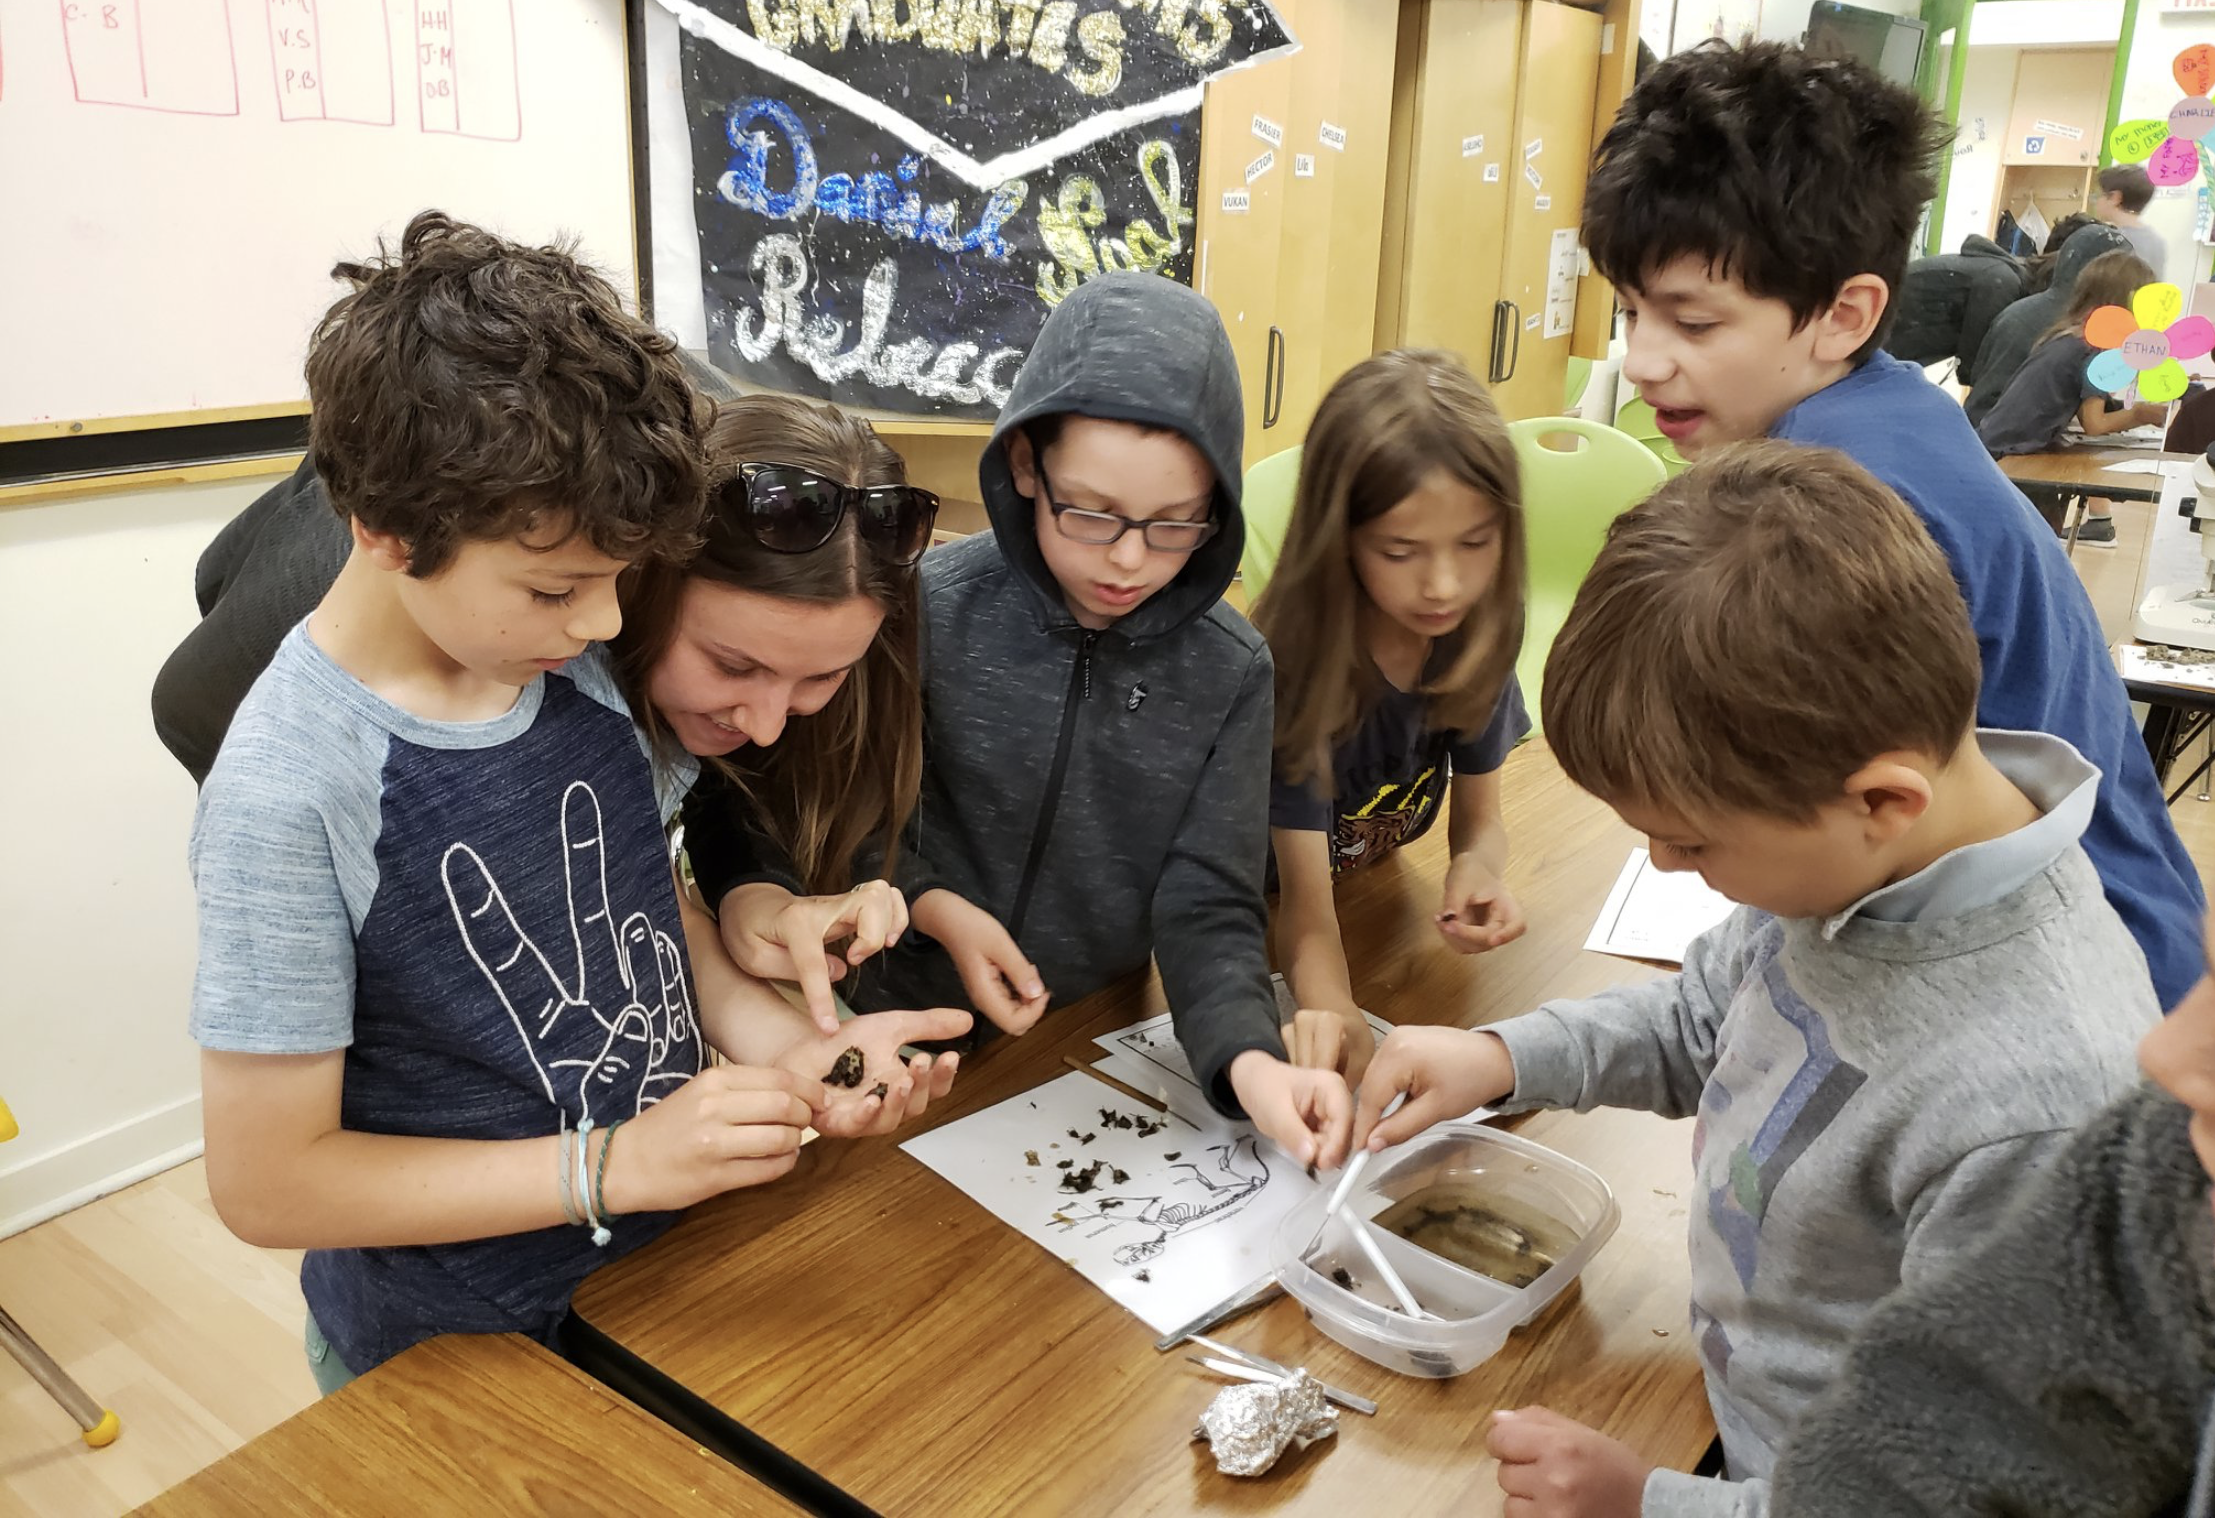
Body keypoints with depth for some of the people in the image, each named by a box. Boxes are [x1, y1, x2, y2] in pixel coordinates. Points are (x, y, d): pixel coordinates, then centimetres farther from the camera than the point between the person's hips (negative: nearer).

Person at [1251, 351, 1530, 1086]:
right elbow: (1305, 897, -31)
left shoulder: (1477, 639, -14)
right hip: (1254, 931, -4)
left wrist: (1475, 873, -28)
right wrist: (1332, 1010, -52)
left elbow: (1479, 820, -4)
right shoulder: (1292, 662, -29)